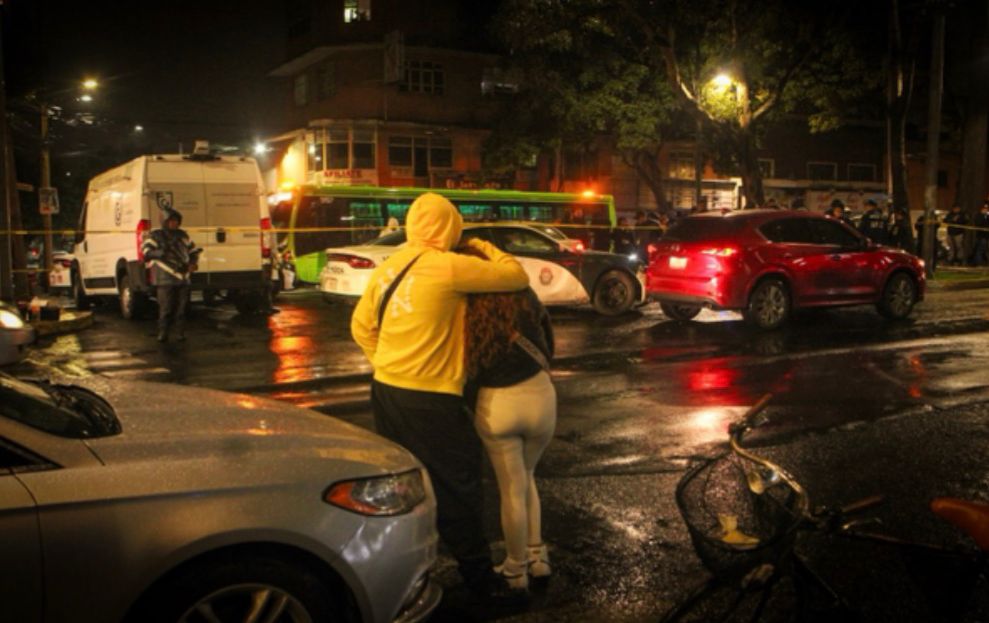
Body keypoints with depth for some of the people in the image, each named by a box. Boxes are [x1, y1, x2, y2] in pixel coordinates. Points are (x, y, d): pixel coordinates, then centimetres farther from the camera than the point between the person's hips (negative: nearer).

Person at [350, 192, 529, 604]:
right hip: (429, 398, -8)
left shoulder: (387, 268, 9)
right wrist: (486, 249, 6)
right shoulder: (448, 267, -14)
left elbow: (361, 326, 15)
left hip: (385, 389, 8)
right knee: (456, 488, 5)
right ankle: (477, 572, 16)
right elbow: (517, 277, -10)